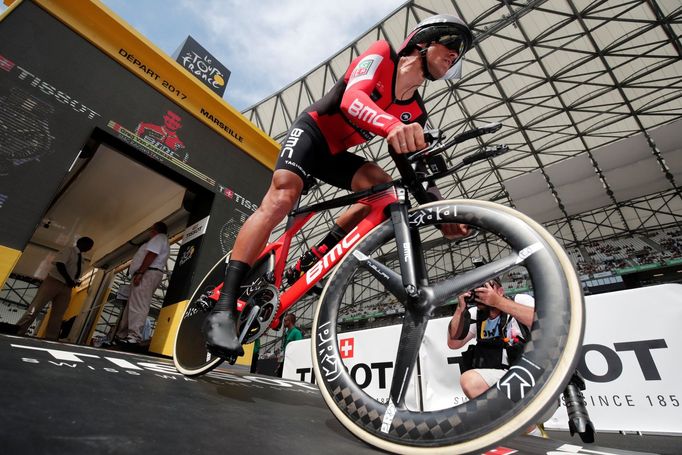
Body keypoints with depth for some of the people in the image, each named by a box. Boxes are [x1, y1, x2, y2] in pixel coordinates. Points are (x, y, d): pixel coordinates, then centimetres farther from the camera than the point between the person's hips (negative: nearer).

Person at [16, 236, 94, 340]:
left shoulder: (81, 257, 19)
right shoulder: (69, 250, -2)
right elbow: (60, 265, -15)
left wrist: (74, 282, 2)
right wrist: (69, 280, -20)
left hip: (66, 287, 7)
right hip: (53, 281, -7)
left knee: (57, 315, 1)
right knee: (35, 308, -8)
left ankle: (50, 339, 1)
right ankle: (17, 333, -3)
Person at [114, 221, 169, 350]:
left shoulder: (159, 237, 1)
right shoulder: (161, 241, 32)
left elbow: (151, 255, -14)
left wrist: (140, 273, -22)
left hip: (147, 273, -11)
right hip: (148, 274, 11)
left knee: (137, 306, -20)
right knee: (132, 305, 9)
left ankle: (134, 338, -29)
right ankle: (122, 336, 11)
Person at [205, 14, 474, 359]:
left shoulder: (416, 114, 1)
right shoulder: (381, 54, -12)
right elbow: (352, 99, -33)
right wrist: (393, 126, -55)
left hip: (337, 154, 6)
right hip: (311, 131, -5)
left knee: (381, 184, -22)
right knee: (281, 198, -27)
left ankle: (312, 260, -14)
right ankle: (224, 307, -26)